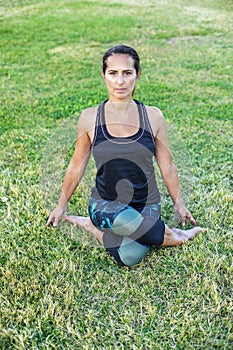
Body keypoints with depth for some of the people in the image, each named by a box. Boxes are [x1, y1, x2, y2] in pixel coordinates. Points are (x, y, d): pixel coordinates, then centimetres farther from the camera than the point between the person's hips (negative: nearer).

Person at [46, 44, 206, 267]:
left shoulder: (153, 117, -4)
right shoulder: (90, 118, -6)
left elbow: (167, 166, 7)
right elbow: (77, 166, 6)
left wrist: (178, 203, 16)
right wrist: (61, 205, 14)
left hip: (146, 205, 1)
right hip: (105, 204, 0)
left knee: (130, 257, -24)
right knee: (121, 218, -35)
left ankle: (94, 227, 8)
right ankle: (170, 236, -3)